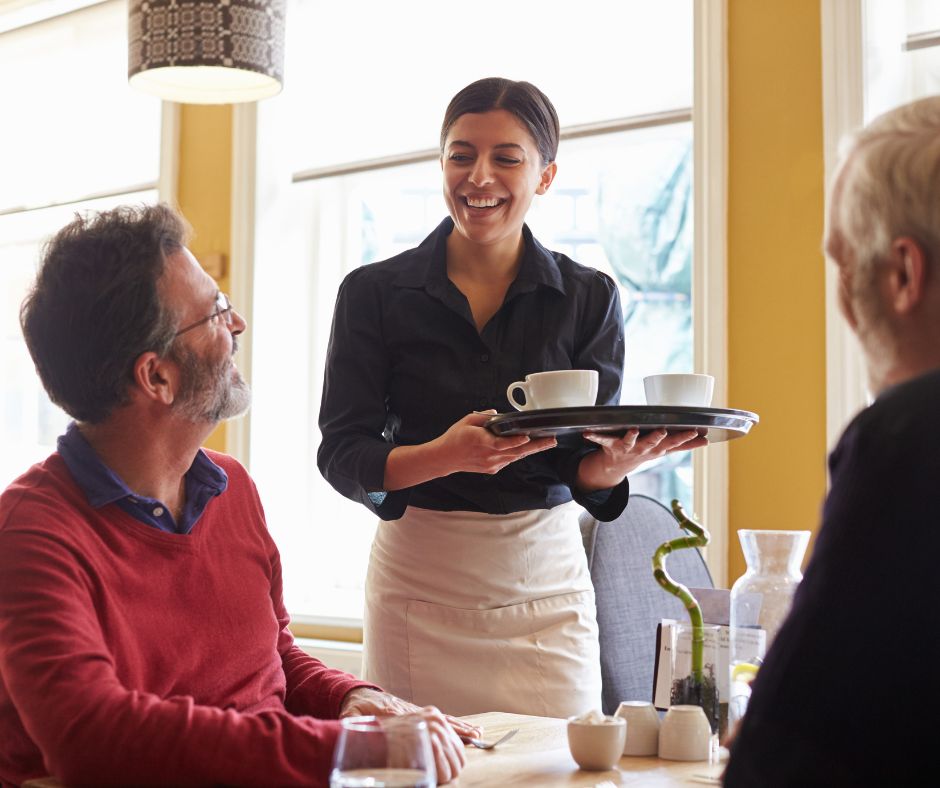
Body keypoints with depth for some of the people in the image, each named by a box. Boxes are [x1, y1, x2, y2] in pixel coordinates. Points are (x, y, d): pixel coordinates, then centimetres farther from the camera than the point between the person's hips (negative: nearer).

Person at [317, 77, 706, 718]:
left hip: (545, 586, 1)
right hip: (418, 585, -1)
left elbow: (593, 467, 0)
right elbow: (342, 455, -7)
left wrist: (617, 462, -23)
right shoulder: (375, 293, 0)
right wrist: (445, 456, -25)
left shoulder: (588, 297, 2)